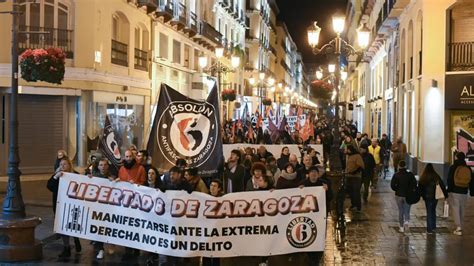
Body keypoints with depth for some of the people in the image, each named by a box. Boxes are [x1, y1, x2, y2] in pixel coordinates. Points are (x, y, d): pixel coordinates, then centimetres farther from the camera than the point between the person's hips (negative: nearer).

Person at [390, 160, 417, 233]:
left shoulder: (396, 175, -8)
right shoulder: (410, 175, -8)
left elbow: (392, 185, -11)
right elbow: (414, 184, -9)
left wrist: (397, 190, 7)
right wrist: (410, 190, 8)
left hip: (399, 195, 0)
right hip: (408, 196, 0)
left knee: (400, 211, 12)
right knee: (407, 211, 12)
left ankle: (401, 227, 13)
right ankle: (406, 221, -16)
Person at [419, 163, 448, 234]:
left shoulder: (423, 178, -8)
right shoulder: (436, 176, -5)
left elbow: (420, 188, -3)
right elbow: (442, 185, -2)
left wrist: (422, 195, 10)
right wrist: (445, 194, 3)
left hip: (427, 197, -2)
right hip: (435, 196, 2)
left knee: (429, 212, 3)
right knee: (433, 211, 19)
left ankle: (429, 229, -1)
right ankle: (433, 227, 23)